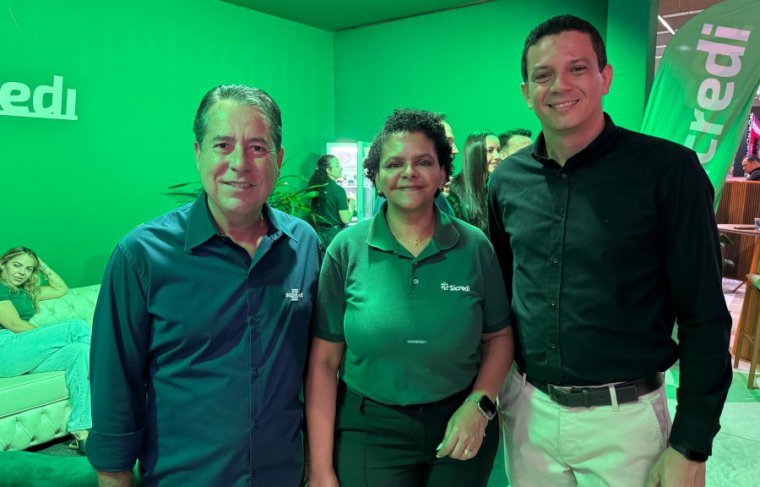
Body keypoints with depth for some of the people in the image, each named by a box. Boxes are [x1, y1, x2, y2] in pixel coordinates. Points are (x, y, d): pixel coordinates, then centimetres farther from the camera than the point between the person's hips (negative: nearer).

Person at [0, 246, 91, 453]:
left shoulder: (25, 291, 26)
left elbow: (61, 289, 33)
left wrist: (43, 266, 26)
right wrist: (50, 338, -7)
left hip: (26, 357, 8)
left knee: (80, 350, -22)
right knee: (76, 326, -22)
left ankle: (81, 432, -31)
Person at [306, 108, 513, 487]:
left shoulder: (474, 247, -5)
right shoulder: (347, 250, -8)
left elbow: (499, 337, 4)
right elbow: (324, 361, -8)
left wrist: (479, 404, -11)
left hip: (460, 429, 2)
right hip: (368, 431, -1)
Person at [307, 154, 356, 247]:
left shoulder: (316, 188, 3)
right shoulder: (338, 190, -16)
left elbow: (312, 215, 12)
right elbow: (346, 219, -17)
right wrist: (352, 204, -1)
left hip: (320, 232, 7)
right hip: (336, 233, -6)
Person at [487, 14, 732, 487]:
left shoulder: (668, 170, -12)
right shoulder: (506, 181, -1)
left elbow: (704, 316, -10)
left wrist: (691, 447, -10)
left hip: (624, 418, -3)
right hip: (526, 410, 4)